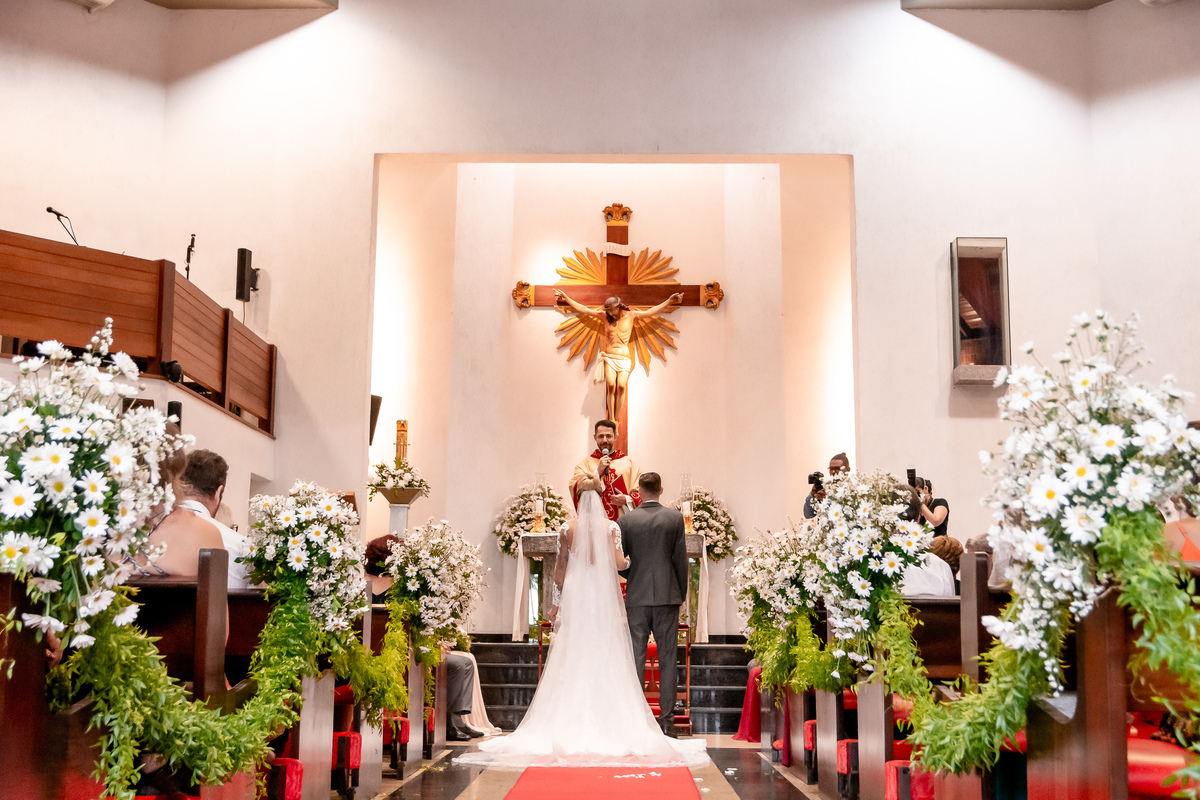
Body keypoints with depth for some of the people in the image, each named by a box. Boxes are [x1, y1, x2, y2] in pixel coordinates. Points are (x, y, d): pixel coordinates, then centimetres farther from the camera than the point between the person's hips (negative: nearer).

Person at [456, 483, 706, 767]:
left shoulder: (567, 528, 1)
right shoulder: (610, 526, -2)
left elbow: (561, 567, 2)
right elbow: (618, 560, -11)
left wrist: (558, 601, 10)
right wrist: (630, 561, 12)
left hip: (574, 594, 1)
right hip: (604, 595, -1)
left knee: (573, 657, 5)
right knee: (606, 657, 3)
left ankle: (573, 719, 6)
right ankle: (605, 718, 2)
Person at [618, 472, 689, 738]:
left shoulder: (625, 520, -1)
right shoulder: (675, 518, -1)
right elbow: (680, 558, 1)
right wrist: (682, 593, 10)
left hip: (637, 597, 0)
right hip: (667, 596, 0)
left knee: (635, 659, 4)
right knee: (667, 659, 4)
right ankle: (667, 720, 3)